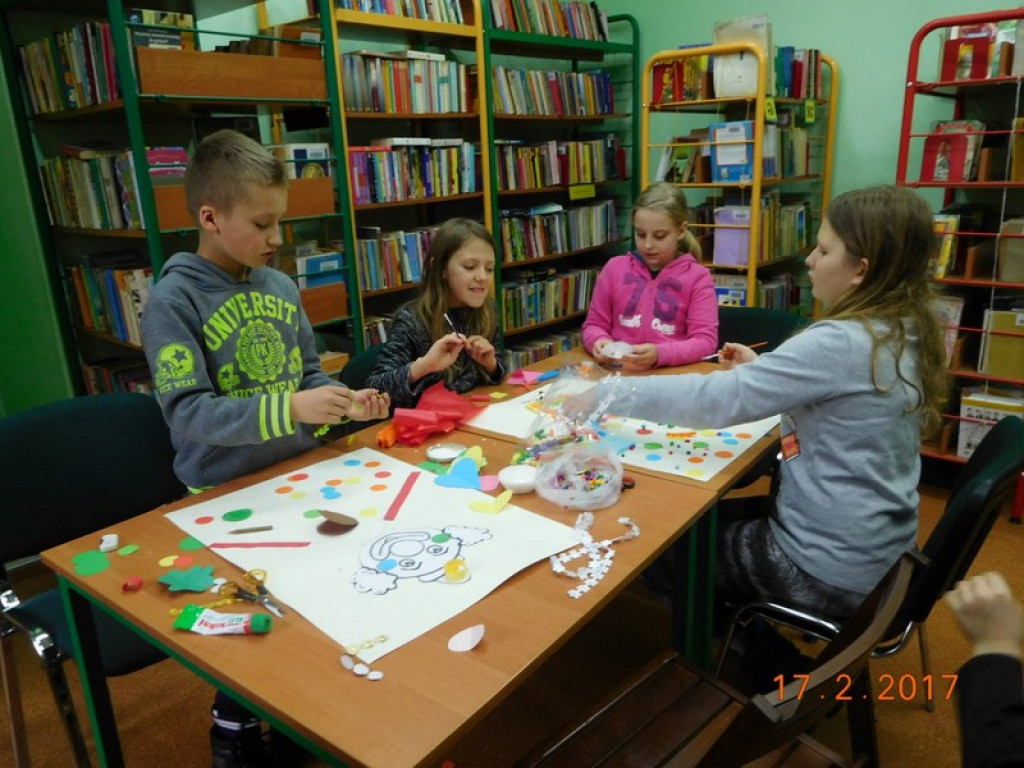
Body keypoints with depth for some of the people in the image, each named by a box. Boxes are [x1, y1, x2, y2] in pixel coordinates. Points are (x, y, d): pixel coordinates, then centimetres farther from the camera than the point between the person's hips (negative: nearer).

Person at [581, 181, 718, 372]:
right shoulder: (614, 267, 9)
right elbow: (593, 325, 13)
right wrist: (599, 341, -10)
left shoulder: (698, 276, 2)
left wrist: (660, 355, -21)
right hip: (617, 371, 1)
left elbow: (706, 341, -5)